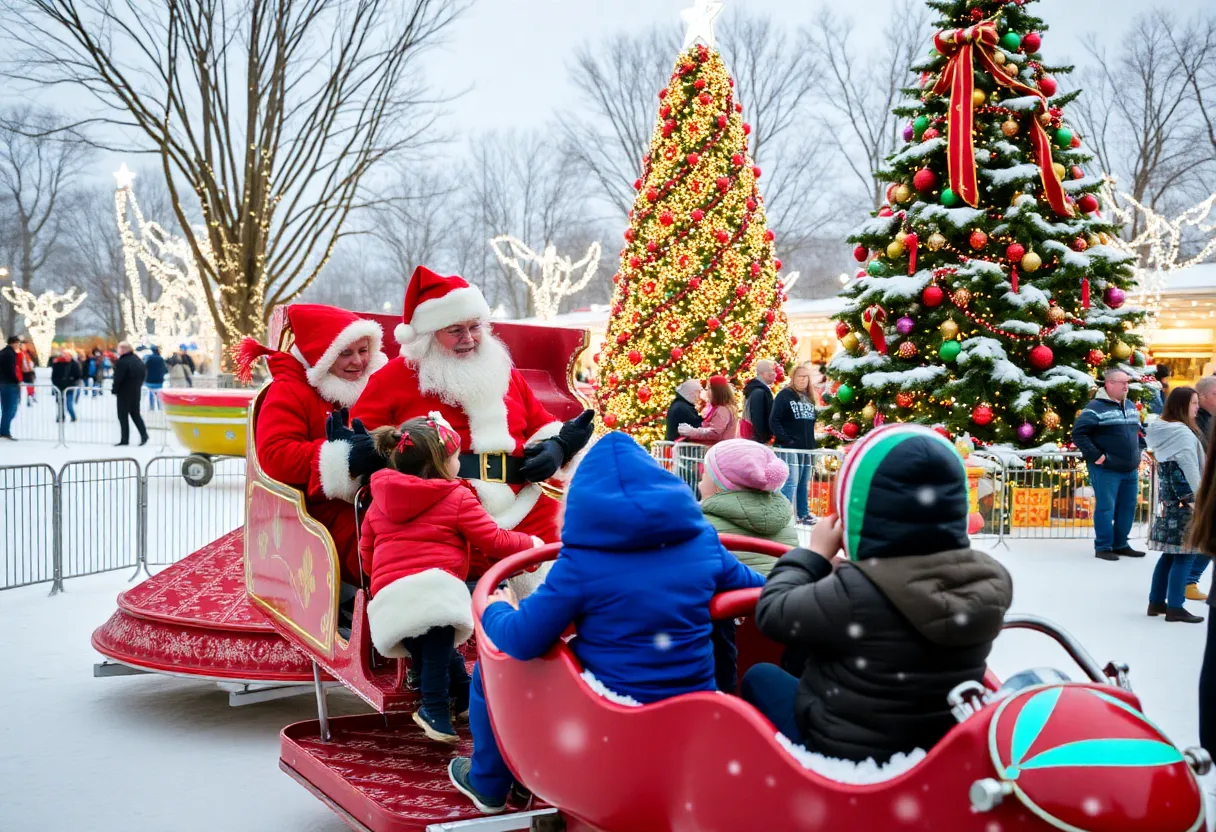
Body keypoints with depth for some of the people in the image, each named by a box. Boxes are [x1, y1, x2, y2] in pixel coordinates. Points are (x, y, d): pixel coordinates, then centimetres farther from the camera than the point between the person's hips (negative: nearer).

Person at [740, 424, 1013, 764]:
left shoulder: (857, 592, -31)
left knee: (760, 676, 18)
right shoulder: (990, 580, -14)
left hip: (845, 750, -6)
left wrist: (815, 553, 1)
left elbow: (772, 612, -13)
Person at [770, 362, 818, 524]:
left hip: (806, 448, 7)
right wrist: (784, 439, -19)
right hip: (789, 447, -7)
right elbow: (774, 421, -11)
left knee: (804, 484, 13)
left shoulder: (809, 399, 15)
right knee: (791, 482, -12)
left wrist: (812, 443, 11)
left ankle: (804, 514, 21)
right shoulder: (784, 395, -5)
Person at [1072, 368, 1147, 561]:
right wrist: (1095, 455, -17)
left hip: (1130, 469, 8)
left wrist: (1139, 451, 14)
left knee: (1128, 508, 12)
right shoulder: (1096, 407, -11)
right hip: (1106, 470, -7)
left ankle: (1120, 545, 24)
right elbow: (1078, 433, -16)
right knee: (1106, 508, -3)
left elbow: (1139, 431, 28)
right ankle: (1103, 547, 7)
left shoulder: (1131, 406, 14)